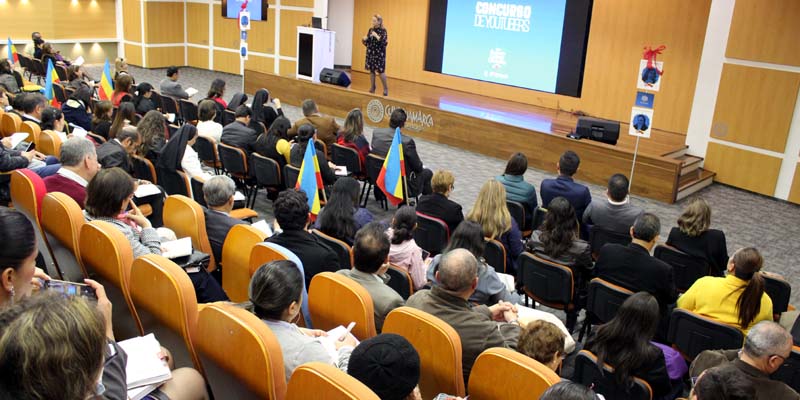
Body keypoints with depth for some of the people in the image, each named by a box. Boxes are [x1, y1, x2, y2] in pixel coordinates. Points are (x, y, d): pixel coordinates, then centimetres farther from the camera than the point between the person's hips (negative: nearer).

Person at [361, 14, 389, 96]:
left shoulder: (383, 30, -8)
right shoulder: (371, 29, 7)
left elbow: (384, 43, -18)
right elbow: (367, 42, 12)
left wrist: (377, 36, -24)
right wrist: (364, 40, -9)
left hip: (379, 54, -5)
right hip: (370, 53, 5)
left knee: (380, 71, -5)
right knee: (371, 70, 8)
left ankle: (386, 88, 11)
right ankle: (372, 88, 19)